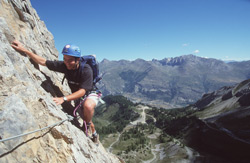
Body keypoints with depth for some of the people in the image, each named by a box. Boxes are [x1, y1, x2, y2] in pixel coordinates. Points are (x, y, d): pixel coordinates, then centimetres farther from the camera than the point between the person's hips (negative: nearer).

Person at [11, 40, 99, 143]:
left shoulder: (86, 70, -33)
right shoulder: (64, 65, -17)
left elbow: (82, 91, -37)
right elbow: (43, 62, -11)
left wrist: (64, 99, -48)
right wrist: (24, 50, -15)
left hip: (90, 94, -6)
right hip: (77, 96, 6)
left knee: (88, 106, -39)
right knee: (85, 117, 19)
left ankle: (88, 124, -9)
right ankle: (93, 132, 48)